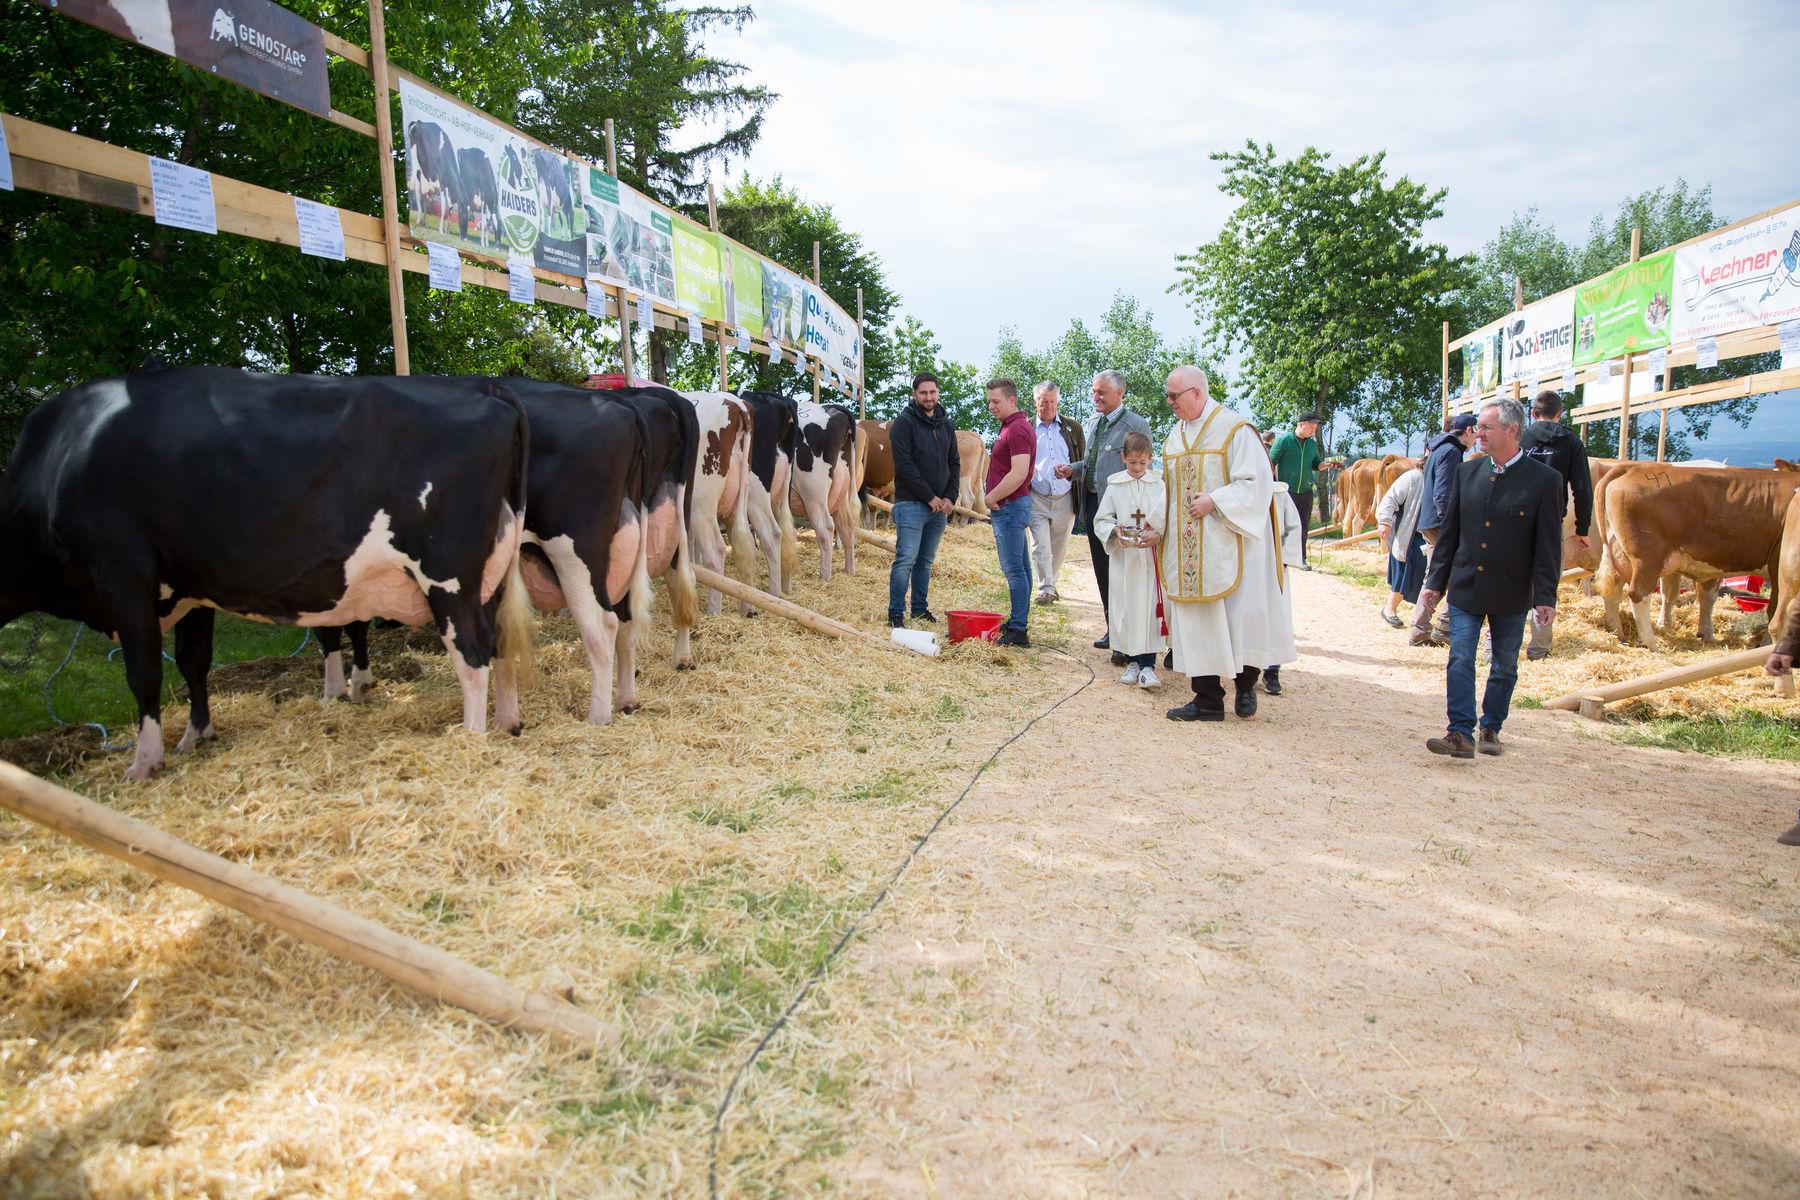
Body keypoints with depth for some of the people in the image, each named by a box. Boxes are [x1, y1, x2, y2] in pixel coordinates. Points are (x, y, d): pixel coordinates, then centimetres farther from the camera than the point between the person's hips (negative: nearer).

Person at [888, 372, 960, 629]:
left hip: (940, 506, 6)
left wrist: (950, 497, 0)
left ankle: (920, 608, 21)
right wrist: (930, 497, -13)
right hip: (911, 503, -6)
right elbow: (904, 465, -13)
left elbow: (954, 463, 16)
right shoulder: (904, 423, -6)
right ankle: (896, 613, -3)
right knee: (906, 559, -8)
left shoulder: (946, 425, 13)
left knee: (926, 561, 12)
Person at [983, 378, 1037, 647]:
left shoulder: (1018, 429, -15)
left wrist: (991, 498, -15)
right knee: (1020, 567, 14)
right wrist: (994, 500, 18)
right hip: (1008, 506, 11)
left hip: (1010, 505, -11)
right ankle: (1019, 621, 21)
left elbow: (1019, 474, -24)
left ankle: (1018, 630, -8)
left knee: (1014, 568, -9)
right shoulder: (1011, 427, 18)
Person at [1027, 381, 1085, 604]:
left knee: (1059, 548, 10)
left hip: (1065, 499, 1)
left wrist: (1071, 471, -4)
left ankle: (1052, 583, 27)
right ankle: (1045, 589, -2)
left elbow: (1084, 461, 11)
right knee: (1040, 547, -8)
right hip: (1037, 499, -1)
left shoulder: (1072, 427, 9)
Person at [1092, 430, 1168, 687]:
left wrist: (1159, 536, -17)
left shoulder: (1159, 485, 5)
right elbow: (1101, 521, 7)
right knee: (1125, 608, 3)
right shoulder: (1115, 486, 6)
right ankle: (1131, 662, 15)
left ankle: (1148, 666, -2)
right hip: (1123, 557, 1)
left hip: (1152, 557, -1)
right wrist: (1115, 531, -13)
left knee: (1150, 608, -5)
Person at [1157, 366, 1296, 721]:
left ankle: (1245, 685, 21)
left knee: (1238, 613, 0)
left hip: (1227, 542, -6)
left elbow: (1256, 481, -12)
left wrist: (1214, 501, -19)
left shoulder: (1234, 429, -7)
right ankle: (1208, 700, 8)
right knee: (1197, 619, 3)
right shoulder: (1175, 436, 13)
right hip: (1188, 545, 6)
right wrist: (1161, 525, 8)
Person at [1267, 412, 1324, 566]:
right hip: (1286, 490, -5)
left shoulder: (1312, 443, 12)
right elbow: (1271, 463, -3)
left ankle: (1301, 558, 12)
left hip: (1306, 491, 5)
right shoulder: (1284, 440, -4)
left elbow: (1316, 465, 20)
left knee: (1303, 526, 6)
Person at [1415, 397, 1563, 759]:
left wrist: (1546, 597, -11)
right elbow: (1448, 532, 8)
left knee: (1504, 667, 11)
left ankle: (1491, 729, 26)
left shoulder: (1544, 480, -7)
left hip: (1511, 593, -2)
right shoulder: (1467, 472, 3)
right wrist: (1435, 581, 5)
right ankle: (1460, 734, -6)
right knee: (1460, 661, -6)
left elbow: (1549, 546, -7)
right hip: (1465, 589, 2)